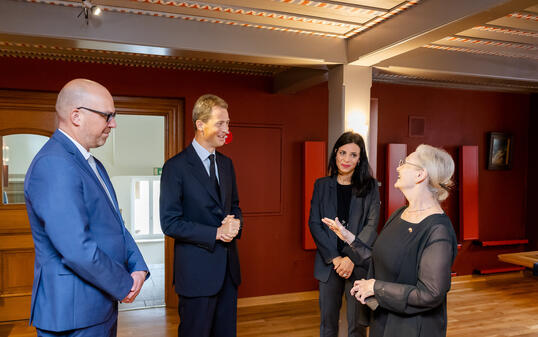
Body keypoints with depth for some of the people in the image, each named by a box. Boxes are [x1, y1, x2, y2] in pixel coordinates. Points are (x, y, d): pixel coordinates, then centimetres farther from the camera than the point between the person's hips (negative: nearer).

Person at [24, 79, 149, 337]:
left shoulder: (92, 164, 10)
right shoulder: (54, 165, -22)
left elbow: (115, 224, 12)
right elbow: (78, 251, -27)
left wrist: (138, 267, -3)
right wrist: (125, 285, -14)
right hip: (74, 314, -9)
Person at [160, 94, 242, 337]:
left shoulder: (226, 164, 9)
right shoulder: (176, 167, -12)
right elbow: (170, 223, -15)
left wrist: (236, 222, -5)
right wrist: (216, 233, -18)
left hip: (228, 267, 6)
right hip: (197, 270, -6)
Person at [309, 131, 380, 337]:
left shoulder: (369, 187, 1)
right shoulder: (322, 185, 5)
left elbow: (371, 226, -5)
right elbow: (314, 224, -1)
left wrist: (351, 258, -16)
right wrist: (334, 258, -11)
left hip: (359, 264, -1)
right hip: (329, 263, 2)